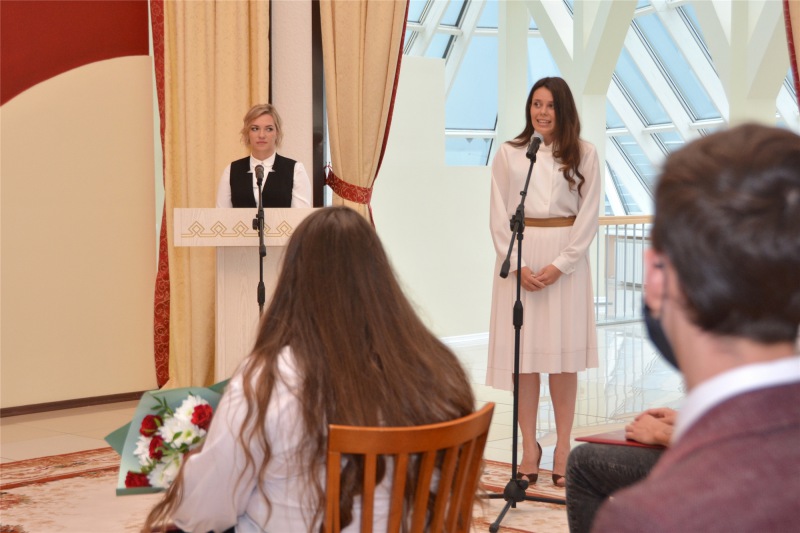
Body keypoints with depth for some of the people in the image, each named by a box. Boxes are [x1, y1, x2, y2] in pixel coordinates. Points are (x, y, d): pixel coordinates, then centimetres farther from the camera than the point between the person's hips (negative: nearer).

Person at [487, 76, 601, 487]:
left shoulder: (584, 154, 3)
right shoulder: (508, 153, 5)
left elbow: (588, 216, 0)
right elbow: (499, 216, 3)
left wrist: (560, 265, -9)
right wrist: (518, 265, -8)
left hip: (566, 258, -1)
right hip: (519, 256, 1)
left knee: (564, 353, 2)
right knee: (522, 352, 1)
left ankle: (563, 448, 10)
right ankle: (529, 447, 8)